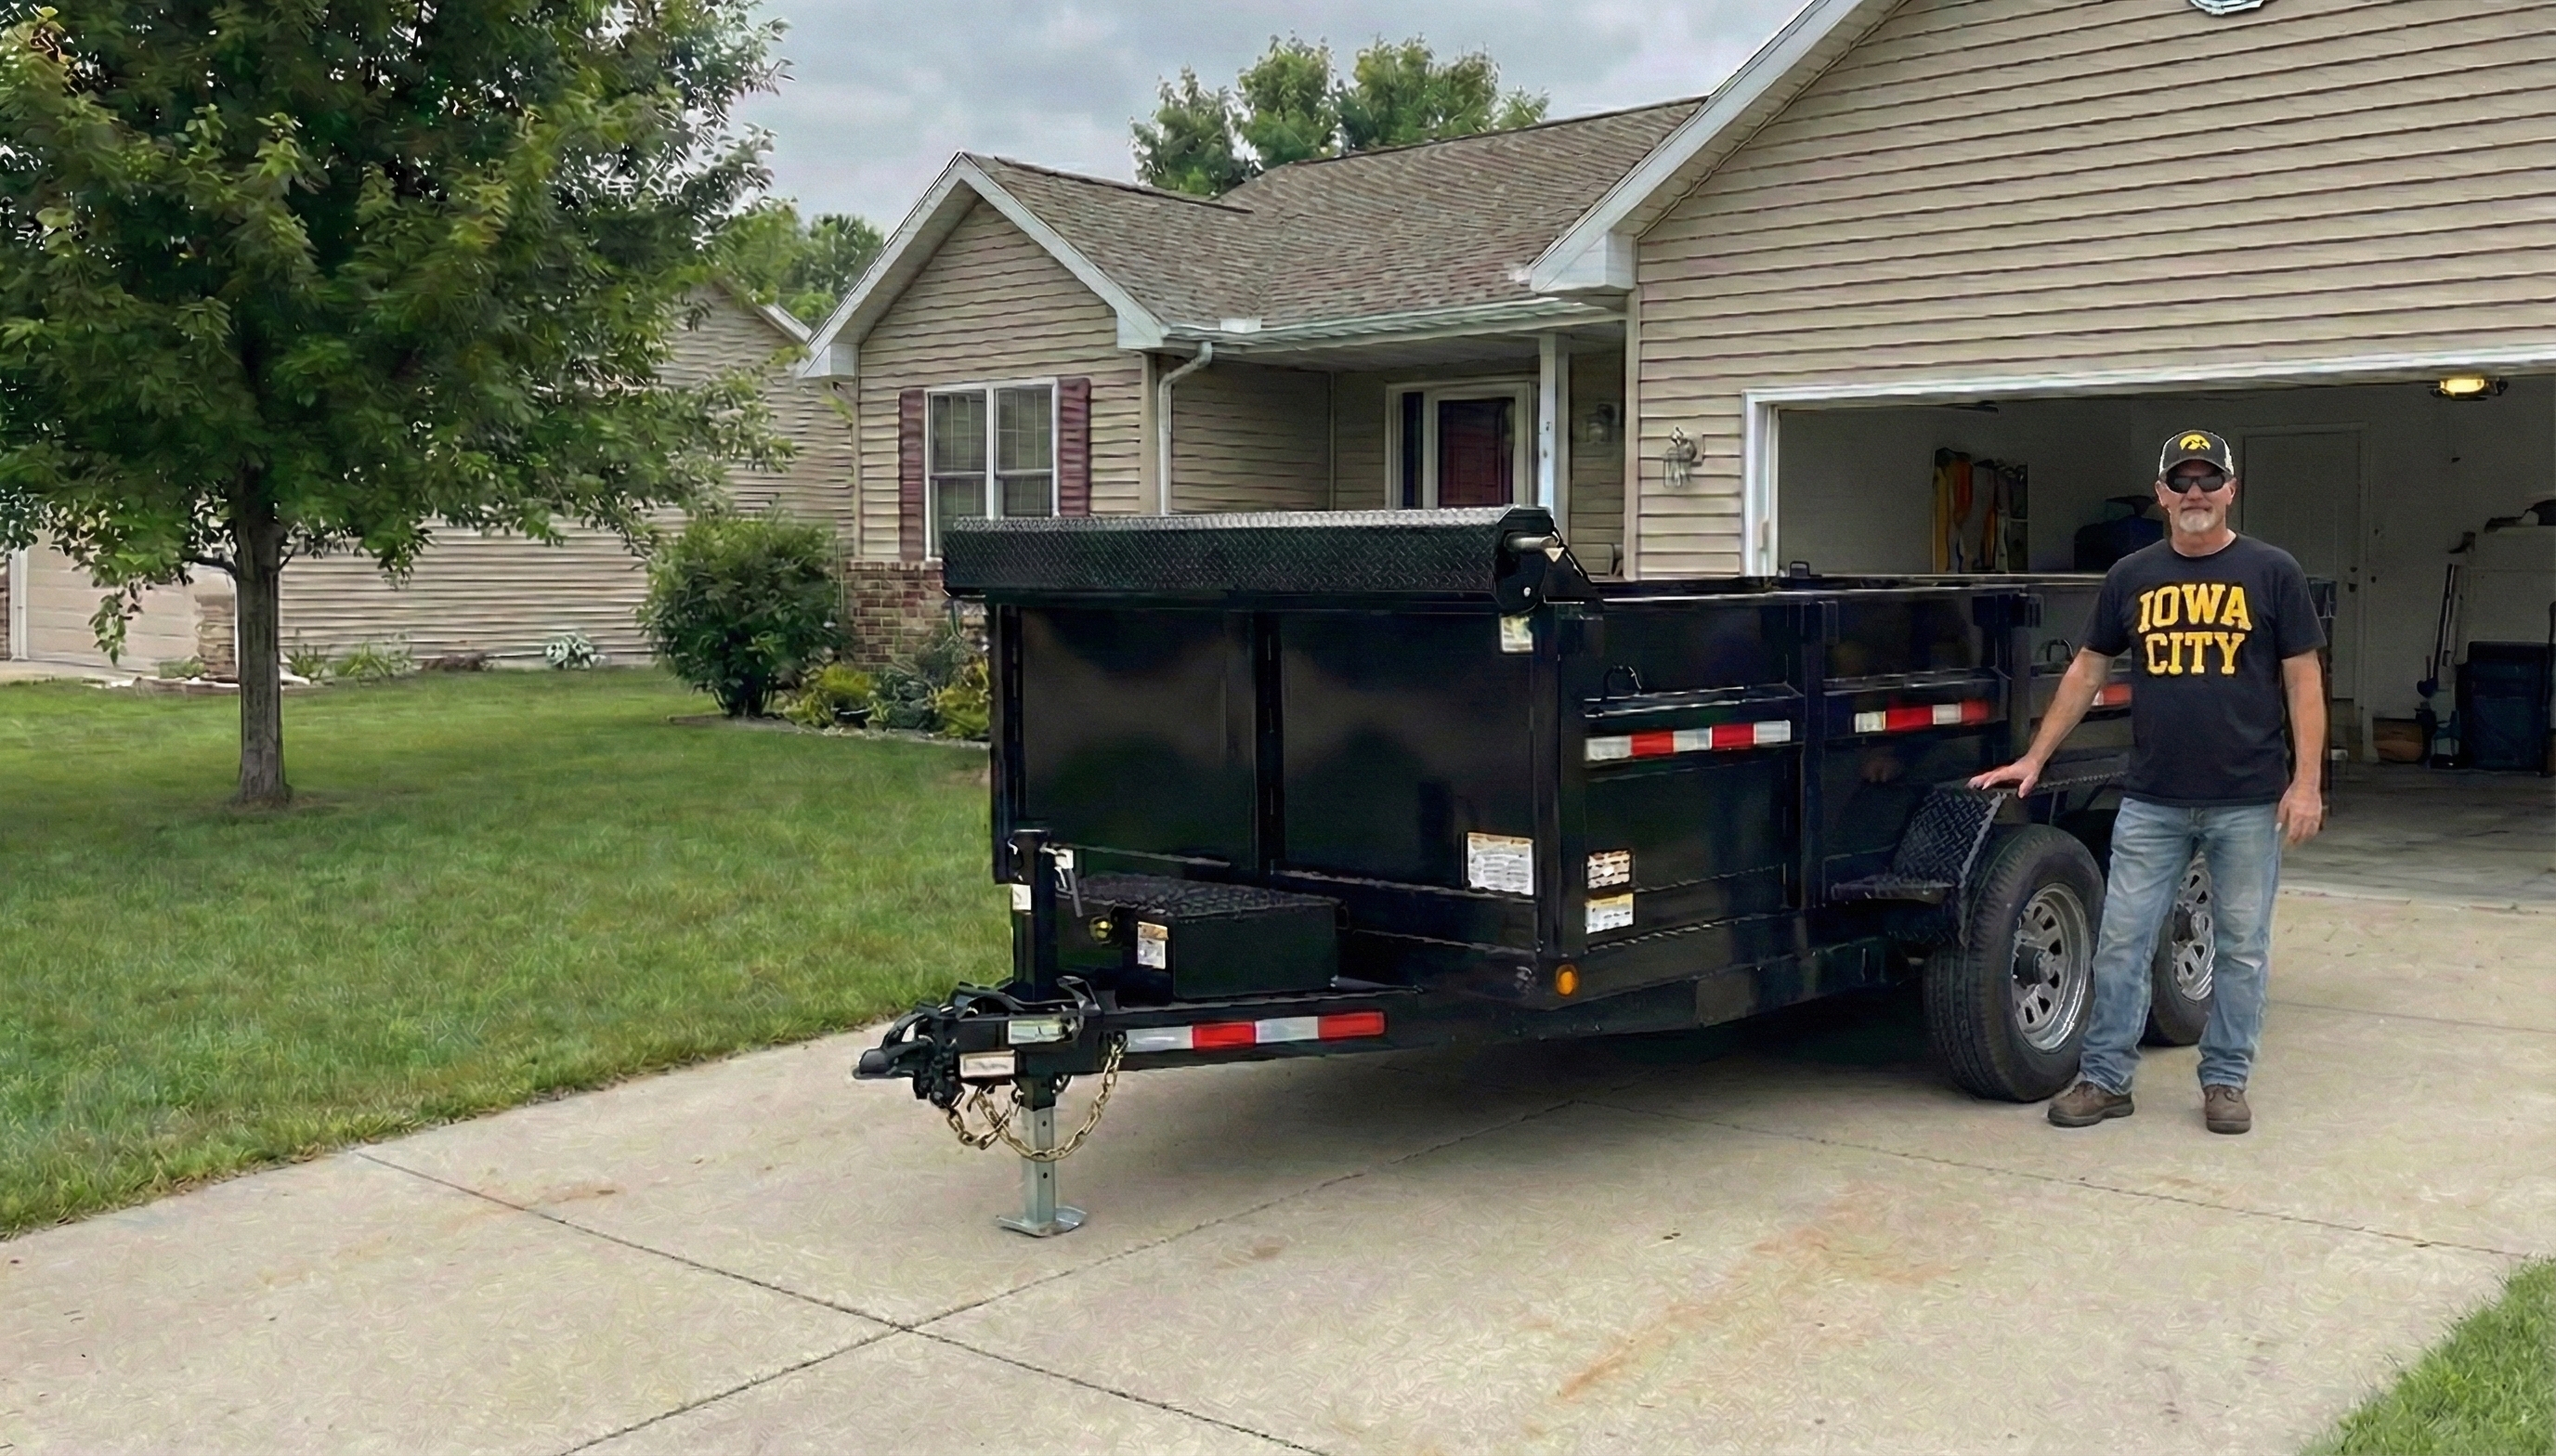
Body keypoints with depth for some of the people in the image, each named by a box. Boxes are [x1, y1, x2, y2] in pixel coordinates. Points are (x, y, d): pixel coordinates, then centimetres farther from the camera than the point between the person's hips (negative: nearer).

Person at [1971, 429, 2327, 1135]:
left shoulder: (2271, 572, 0)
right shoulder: (2131, 576, 7)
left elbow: (2303, 680, -1)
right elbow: (2087, 670, 12)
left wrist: (2306, 783, -9)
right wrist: (2034, 758, 9)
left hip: (2248, 801, -2)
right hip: (2151, 802, 2)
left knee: (2241, 947, 8)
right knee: (2121, 942, 3)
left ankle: (2226, 1080, 21)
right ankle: (2104, 1078, 13)